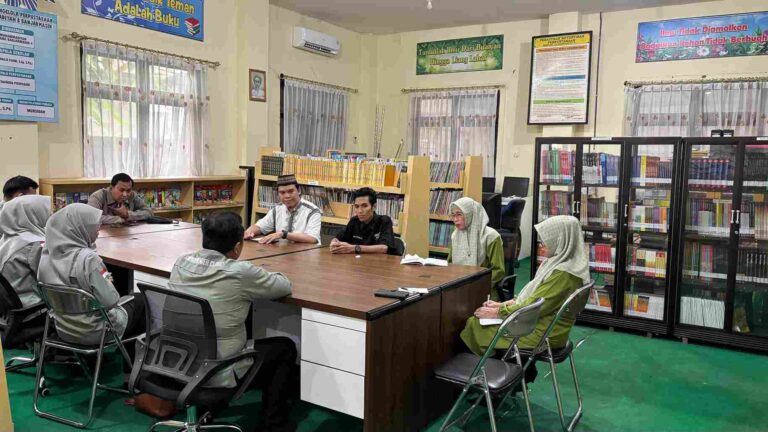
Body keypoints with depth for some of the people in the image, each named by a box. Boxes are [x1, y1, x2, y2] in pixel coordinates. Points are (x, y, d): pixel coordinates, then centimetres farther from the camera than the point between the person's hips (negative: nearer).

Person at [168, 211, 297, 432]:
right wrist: (263, 275, 15)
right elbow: (285, 286, -5)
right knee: (286, 348, 15)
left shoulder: (181, 263, -4)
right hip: (218, 373, -7)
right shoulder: (240, 272, -22)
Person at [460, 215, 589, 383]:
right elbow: (533, 297, 11)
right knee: (476, 321, 11)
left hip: (542, 335, -9)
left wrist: (496, 312, -13)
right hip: (537, 322, 9)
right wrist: (502, 304, 4)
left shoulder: (563, 274, -26)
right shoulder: (559, 263, 4)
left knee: (475, 325, -4)